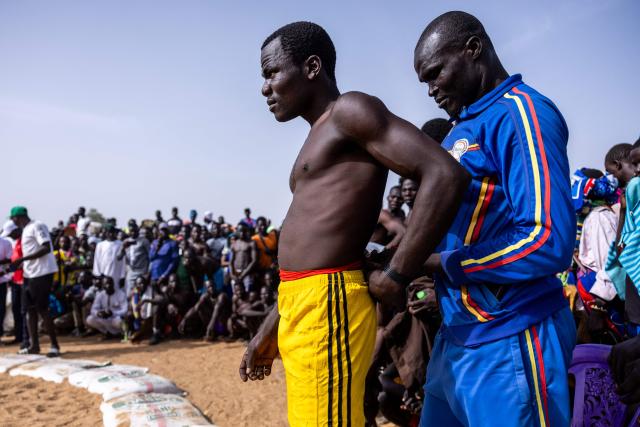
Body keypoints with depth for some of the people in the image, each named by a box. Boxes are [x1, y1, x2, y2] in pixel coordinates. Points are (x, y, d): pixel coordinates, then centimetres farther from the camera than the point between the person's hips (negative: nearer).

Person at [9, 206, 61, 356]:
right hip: (29, 274, 10)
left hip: (42, 273, -10)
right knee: (30, 308, 12)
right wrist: (19, 264, 15)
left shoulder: (36, 226, -12)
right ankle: (34, 345, 21)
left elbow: (46, 248, -22)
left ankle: (55, 345, 1)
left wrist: (22, 259, -23)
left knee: (42, 309, -7)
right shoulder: (26, 230, 17)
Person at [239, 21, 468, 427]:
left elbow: (447, 174, -20)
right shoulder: (321, 138, 22)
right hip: (301, 307, 10)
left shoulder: (351, 111, -6)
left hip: (327, 308, -10)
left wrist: (394, 278, -16)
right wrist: (270, 329, 23)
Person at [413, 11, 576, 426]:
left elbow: (550, 243, -23)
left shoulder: (521, 114, -13)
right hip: (458, 333, 9)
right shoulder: (464, 129, 15)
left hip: (509, 341, -9)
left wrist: (438, 262, -15)